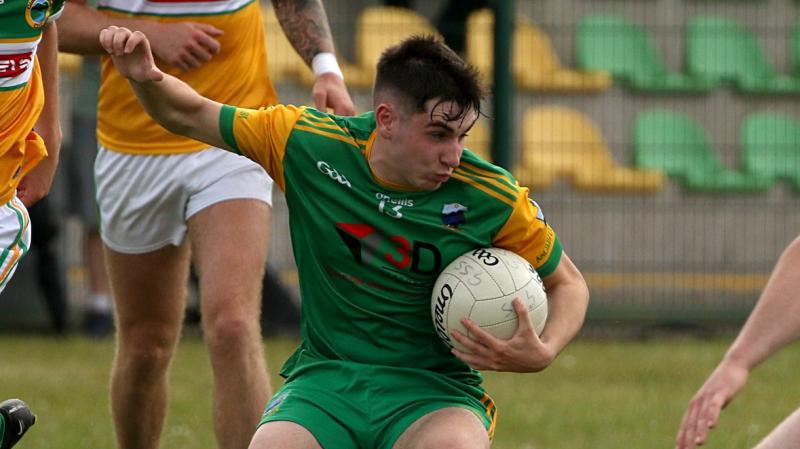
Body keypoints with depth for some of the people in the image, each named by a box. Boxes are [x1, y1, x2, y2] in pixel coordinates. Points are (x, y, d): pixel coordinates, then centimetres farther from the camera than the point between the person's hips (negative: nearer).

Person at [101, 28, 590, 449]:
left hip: (431, 391, -1)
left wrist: (543, 352, -13)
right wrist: (146, 79, -14)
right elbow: (190, 115, 8)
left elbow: (567, 283, 8)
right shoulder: (309, 144, -5)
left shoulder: (494, 199, -8)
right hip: (324, 380, 1)